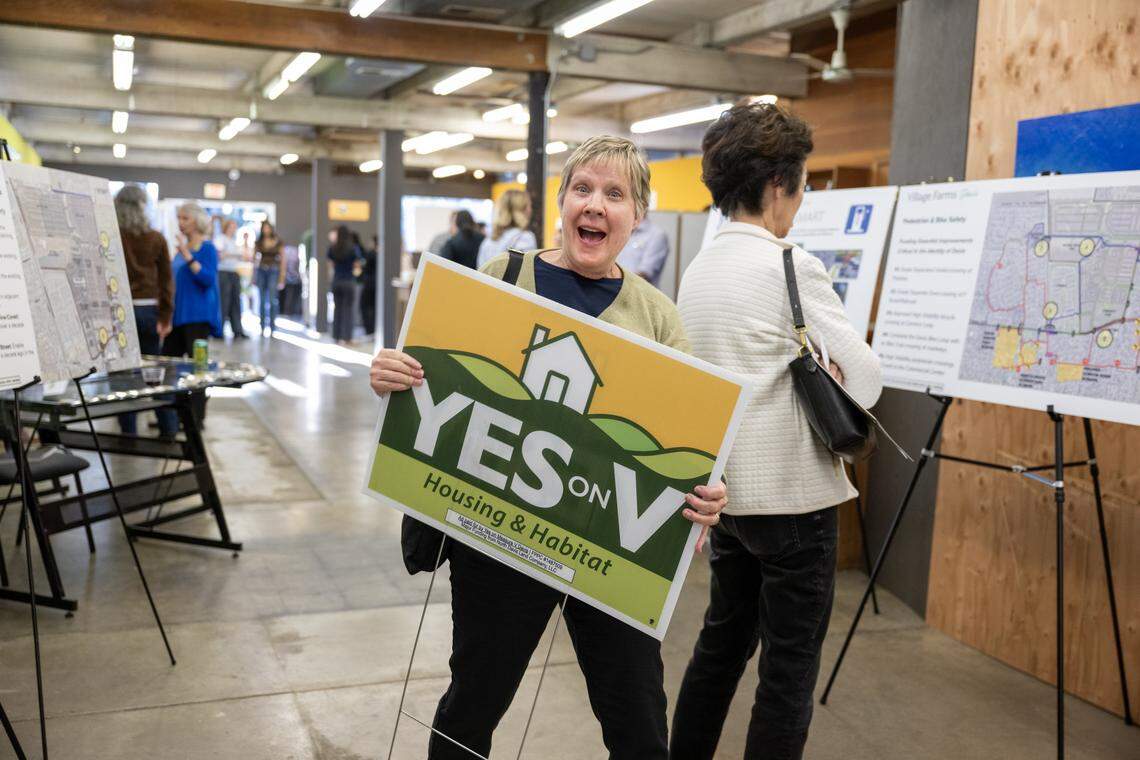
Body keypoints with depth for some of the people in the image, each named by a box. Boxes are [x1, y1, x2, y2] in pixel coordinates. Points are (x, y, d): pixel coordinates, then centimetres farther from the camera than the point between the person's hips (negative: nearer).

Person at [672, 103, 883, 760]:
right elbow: (866, 383, -14)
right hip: (793, 491, -7)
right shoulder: (793, 267, -15)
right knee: (790, 667, 4)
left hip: (725, 487, 8)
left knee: (722, 642, 20)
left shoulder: (696, 271, 8)